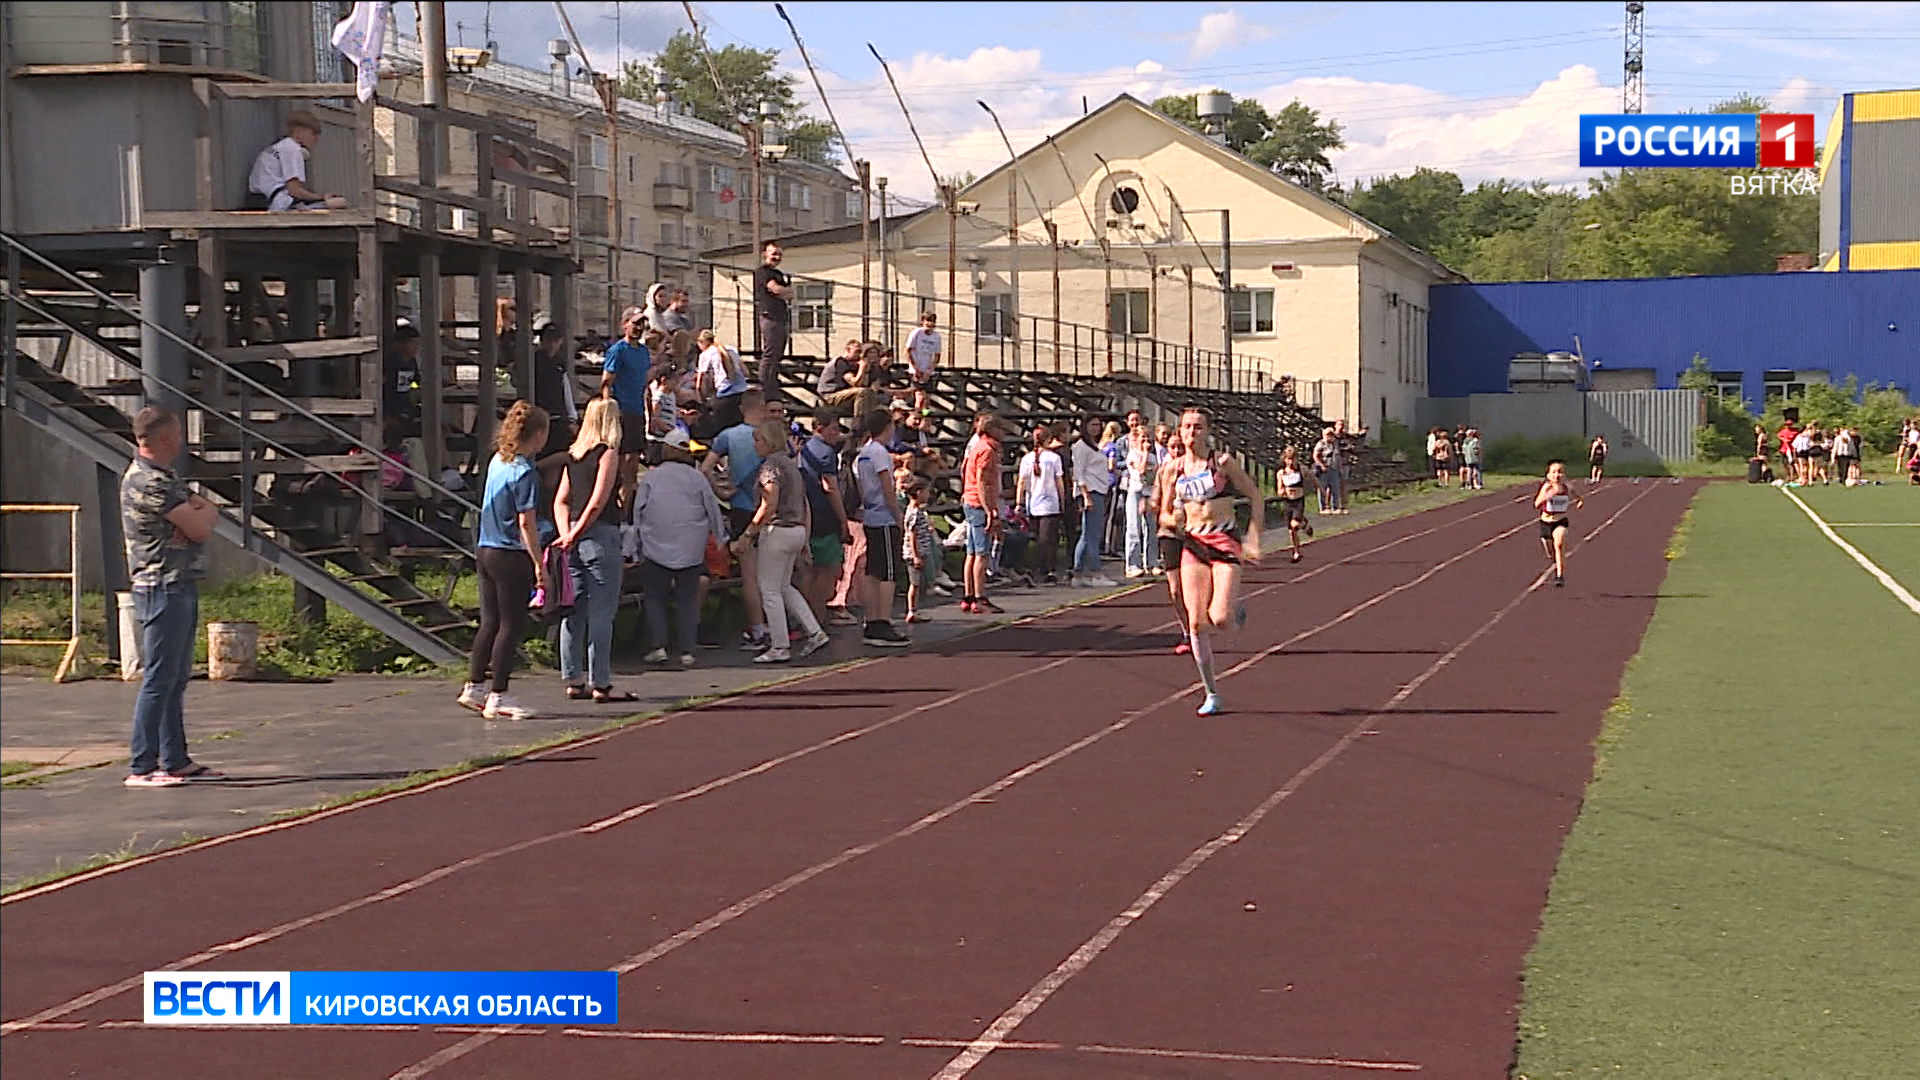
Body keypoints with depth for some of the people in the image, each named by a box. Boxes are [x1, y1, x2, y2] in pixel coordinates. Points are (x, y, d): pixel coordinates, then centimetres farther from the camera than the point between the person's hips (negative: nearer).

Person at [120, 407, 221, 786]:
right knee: (159, 679, -9)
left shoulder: (166, 477, 17)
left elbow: (210, 513, 13)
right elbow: (201, 529, -18)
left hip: (182, 587, 10)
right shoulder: (147, 482, -16)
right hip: (162, 588, -10)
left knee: (177, 678, 13)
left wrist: (198, 514, -9)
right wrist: (201, 514, 4)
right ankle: (142, 767, -7)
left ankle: (176, 761, 19)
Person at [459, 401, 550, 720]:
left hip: (485, 550, 8)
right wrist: (540, 566, -16)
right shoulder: (525, 473, -16)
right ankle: (497, 697, 0)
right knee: (511, 626, -1)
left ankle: (473, 687, 21)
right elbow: (526, 523, -19)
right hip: (511, 556, -8)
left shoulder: (497, 461, 9)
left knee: (490, 622, 16)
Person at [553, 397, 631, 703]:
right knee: (601, 612, -3)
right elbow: (598, 502, -15)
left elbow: (561, 501, 12)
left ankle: (574, 681, 14)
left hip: (574, 536, 7)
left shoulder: (573, 455, 13)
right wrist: (575, 535, -9)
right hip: (600, 534, -7)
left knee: (574, 610, 10)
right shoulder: (608, 454, -8)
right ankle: (601, 684, -2)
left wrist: (566, 533, 3)